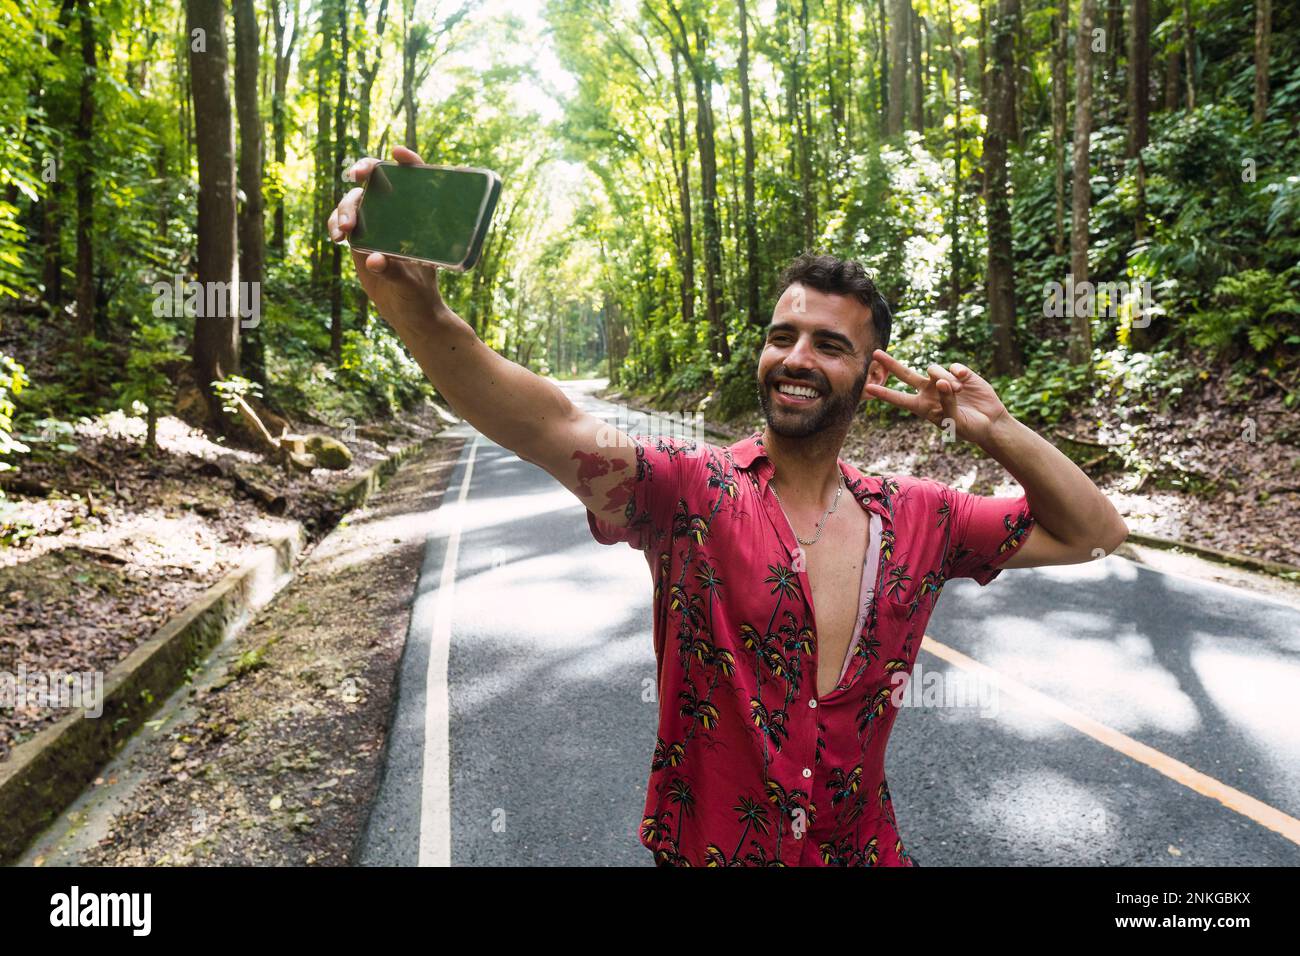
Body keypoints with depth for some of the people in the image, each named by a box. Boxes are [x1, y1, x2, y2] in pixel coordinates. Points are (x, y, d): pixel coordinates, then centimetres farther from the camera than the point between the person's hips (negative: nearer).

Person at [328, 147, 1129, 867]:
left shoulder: (917, 520, -4)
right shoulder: (693, 491, -17)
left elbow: (1092, 533, 2)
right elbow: (555, 429, -33)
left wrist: (997, 431, -13)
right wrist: (421, 314, -49)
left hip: (865, 848, 3)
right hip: (706, 847, -2)